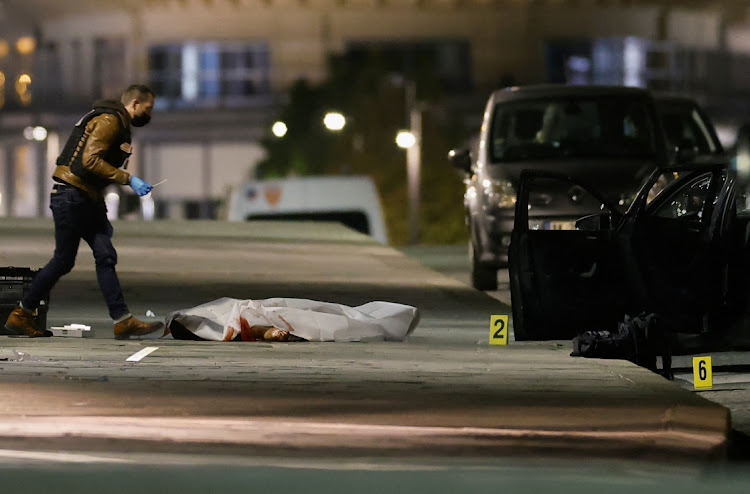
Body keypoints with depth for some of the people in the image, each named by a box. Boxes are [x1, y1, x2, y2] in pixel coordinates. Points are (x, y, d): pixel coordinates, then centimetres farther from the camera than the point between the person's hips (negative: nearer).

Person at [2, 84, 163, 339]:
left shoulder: (119, 126, 22)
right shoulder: (108, 121, -10)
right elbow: (90, 160, -23)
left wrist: (103, 217, 23)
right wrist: (128, 179, -24)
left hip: (87, 200, 10)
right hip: (71, 196, -10)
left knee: (106, 256, -1)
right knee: (64, 260, -4)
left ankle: (123, 321, -7)